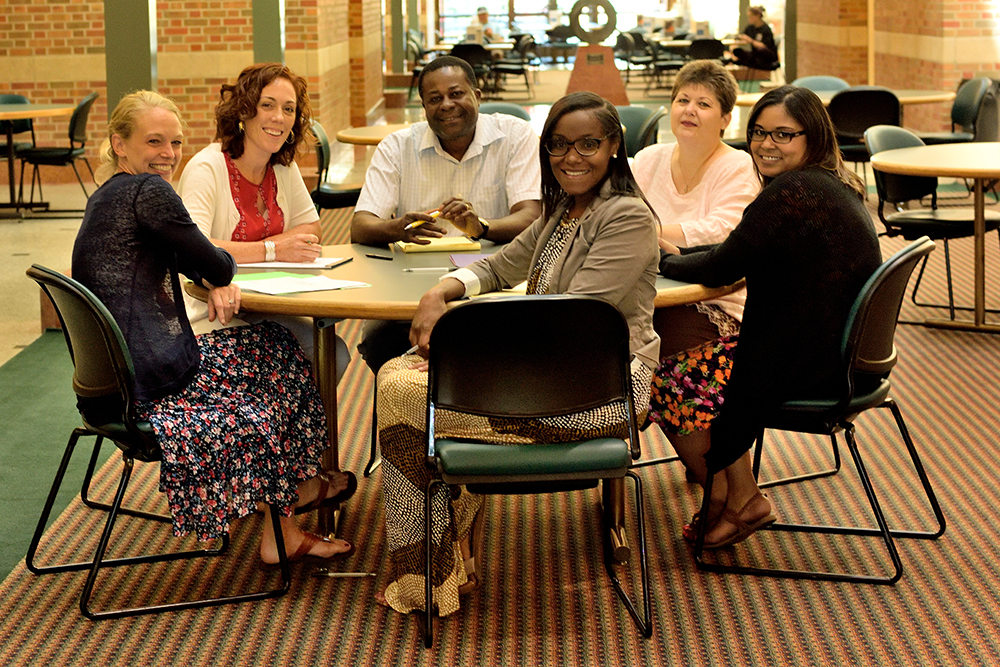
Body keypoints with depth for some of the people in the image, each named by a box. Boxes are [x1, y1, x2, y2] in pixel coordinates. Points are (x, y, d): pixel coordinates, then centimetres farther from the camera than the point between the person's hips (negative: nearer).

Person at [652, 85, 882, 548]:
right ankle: (739, 497, 23)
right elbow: (740, 252, 19)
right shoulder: (833, 185, 12)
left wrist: (664, 261, 1)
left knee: (667, 386, 0)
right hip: (839, 352, 10)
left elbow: (721, 269, -16)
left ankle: (736, 501, 19)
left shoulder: (791, 193, -21)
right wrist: (677, 252, 10)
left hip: (804, 363, -10)